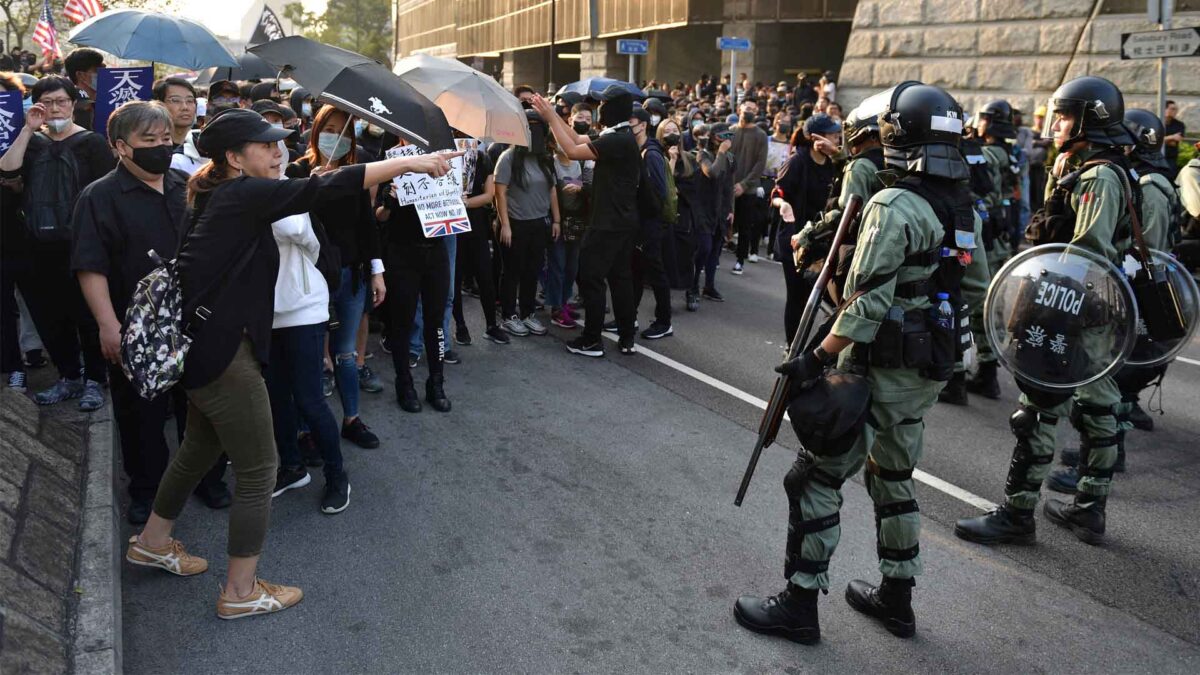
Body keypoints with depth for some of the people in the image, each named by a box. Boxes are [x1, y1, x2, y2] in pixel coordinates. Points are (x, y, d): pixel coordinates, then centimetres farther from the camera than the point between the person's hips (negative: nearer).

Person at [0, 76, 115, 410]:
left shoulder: (92, 142, -2)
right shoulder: (33, 142, 12)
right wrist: (28, 129, -8)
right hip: (42, 249, 5)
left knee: (88, 316, 1)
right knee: (50, 317, 11)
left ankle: (94, 380, 13)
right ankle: (68, 377, 24)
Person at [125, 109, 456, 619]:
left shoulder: (222, 196, 12)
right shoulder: (245, 195, -17)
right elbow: (325, 188, -25)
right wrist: (407, 163, -25)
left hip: (202, 343, 10)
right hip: (223, 351, -10)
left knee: (201, 447, 27)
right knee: (258, 471, 0)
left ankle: (152, 541, 46)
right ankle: (240, 593, 12)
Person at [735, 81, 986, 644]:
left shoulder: (894, 207, -19)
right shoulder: (966, 209, 7)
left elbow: (868, 303, -23)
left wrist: (817, 359, -19)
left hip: (878, 370, -9)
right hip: (930, 373, 9)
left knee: (816, 479, 2)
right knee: (893, 477, 21)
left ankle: (799, 605, 9)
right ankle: (896, 599, 31)